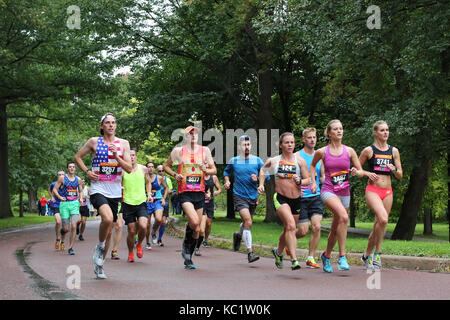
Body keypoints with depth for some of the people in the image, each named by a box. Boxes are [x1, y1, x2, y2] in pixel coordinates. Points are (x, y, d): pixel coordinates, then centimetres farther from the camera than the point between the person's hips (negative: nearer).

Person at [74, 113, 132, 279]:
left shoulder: (123, 144, 6)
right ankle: (99, 247, -4)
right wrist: (87, 172, 0)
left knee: (109, 231, 8)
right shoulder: (94, 142, 2)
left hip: (115, 192, 3)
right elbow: (78, 157, 13)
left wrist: (116, 155, -14)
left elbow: (129, 169, 0)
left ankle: (99, 264, 23)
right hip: (98, 189, -3)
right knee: (107, 218, -30)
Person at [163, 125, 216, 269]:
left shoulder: (205, 150, 8)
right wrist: (174, 174, -5)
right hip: (185, 192, -3)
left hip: (199, 193, 3)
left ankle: (188, 258, 21)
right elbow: (166, 165, 14)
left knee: (197, 229, 6)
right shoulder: (178, 151, 3)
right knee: (194, 221, -25)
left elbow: (214, 170, 10)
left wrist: (206, 170, -12)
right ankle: (185, 245, 2)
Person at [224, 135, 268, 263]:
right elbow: (226, 171, 19)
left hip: (253, 196, 4)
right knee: (248, 222, -19)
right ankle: (250, 252, -17)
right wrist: (227, 181, 1)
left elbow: (267, 175, 3)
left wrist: (258, 178, -16)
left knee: (247, 222, 19)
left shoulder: (257, 160, 1)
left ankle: (238, 235, 53)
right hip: (239, 195, -3)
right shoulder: (233, 161, -1)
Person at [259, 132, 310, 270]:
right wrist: (261, 185, 10)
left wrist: (300, 181, -18)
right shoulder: (273, 161, 1)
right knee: (291, 225, -24)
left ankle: (278, 252, 46)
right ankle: (294, 260, -27)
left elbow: (308, 180, 2)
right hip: (280, 198, -3)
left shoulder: (300, 160, 0)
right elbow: (263, 170, 22)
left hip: (296, 199, 3)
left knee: (288, 230, 17)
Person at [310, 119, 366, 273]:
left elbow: (362, 172, 10)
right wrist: (313, 182, 11)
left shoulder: (349, 151, 4)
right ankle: (342, 256, -23)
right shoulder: (322, 152, 1)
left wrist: (357, 172, -12)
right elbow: (312, 165, 22)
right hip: (328, 191, -4)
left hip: (344, 193, 4)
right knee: (343, 216, -30)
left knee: (336, 229, 10)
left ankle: (326, 255, 37)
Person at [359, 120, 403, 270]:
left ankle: (367, 255, 22)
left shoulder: (394, 151, 10)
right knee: (383, 219, -25)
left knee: (379, 225, 6)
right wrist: (368, 173, -9)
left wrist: (394, 169, -8)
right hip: (372, 190, -4)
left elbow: (400, 176, 12)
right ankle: (377, 252, -10)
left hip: (387, 192, 4)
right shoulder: (369, 150, 0)